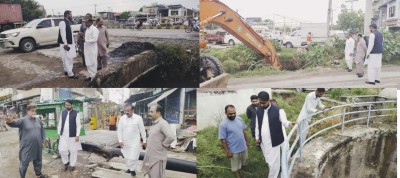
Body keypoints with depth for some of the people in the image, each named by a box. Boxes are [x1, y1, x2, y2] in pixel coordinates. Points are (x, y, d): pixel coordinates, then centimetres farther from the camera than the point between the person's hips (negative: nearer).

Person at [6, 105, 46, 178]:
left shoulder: (38, 120, 7)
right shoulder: (23, 120, -10)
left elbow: (42, 130, 20)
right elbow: (15, 123, -31)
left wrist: (43, 139, 18)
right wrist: (11, 122, -53)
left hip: (37, 146, 5)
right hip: (27, 146, -5)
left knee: (38, 160, 19)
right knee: (24, 162, 2)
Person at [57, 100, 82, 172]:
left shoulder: (76, 113, -7)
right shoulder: (62, 113, 6)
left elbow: (78, 125, -7)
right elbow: (60, 123, 12)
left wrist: (77, 135, -11)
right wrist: (59, 133, 9)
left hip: (72, 135, -3)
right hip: (63, 135, 3)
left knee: (73, 151, 6)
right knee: (62, 150, 1)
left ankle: (72, 165, 21)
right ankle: (66, 162, 24)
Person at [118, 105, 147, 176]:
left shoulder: (138, 118, -9)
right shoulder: (122, 118, -3)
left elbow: (142, 130, -3)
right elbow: (119, 130, 2)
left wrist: (144, 141, 0)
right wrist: (120, 141, -4)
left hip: (135, 141, -3)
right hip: (125, 142, 3)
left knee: (133, 157, -5)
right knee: (126, 157, 14)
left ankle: (132, 169, 17)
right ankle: (130, 168, 34)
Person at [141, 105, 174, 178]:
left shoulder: (163, 123, -19)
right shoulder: (154, 124, 10)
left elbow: (171, 137, -32)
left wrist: (163, 145, -19)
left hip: (158, 157, -9)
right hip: (151, 156, 9)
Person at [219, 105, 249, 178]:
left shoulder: (239, 119, -5)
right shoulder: (223, 124, -24)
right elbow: (222, 139, -19)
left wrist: (246, 141, 14)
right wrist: (227, 151, -17)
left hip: (243, 146, 6)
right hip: (234, 150, -6)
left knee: (244, 160, 27)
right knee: (236, 166, 12)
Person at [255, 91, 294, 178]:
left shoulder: (278, 111, -17)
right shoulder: (259, 111, 0)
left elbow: (284, 122, -13)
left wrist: (289, 123, -36)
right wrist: (257, 138, 11)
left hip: (274, 141, -5)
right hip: (263, 142, 5)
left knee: (273, 162, 3)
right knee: (268, 161, 22)